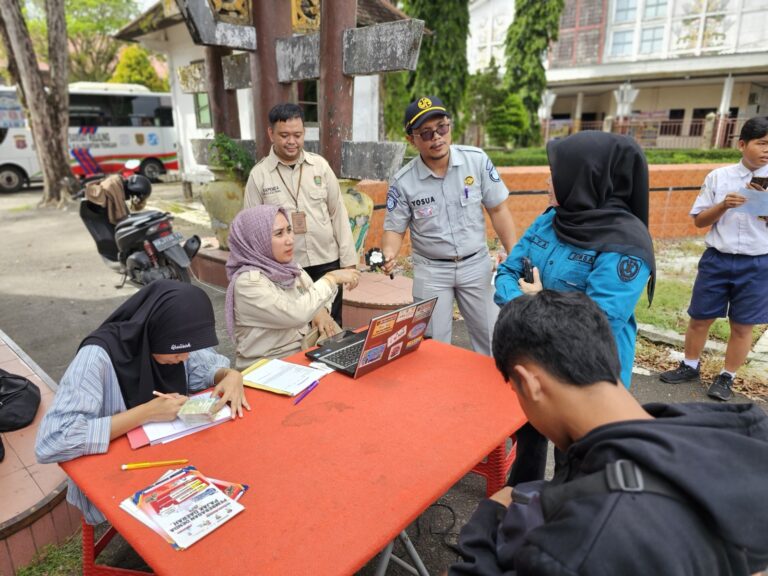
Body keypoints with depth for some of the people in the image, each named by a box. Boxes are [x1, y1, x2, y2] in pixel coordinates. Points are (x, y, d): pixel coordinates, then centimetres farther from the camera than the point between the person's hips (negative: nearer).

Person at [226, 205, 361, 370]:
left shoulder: (288, 268, 3)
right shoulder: (248, 281, -19)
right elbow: (296, 314, -28)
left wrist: (321, 311, -7)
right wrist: (332, 278, -20)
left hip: (305, 353, 7)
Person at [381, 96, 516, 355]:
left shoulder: (477, 160, -9)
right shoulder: (403, 182, -12)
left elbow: (498, 210, -1)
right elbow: (394, 229, -3)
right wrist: (389, 254, -25)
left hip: (476, 264, 2)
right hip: (431, 270, -1)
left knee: (491, 338, 13)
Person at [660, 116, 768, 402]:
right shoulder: (718, 176, 1)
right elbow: (699, 220, 2)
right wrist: (723, 205, -14)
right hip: (717, 259, 1)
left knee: (742, 325, 7)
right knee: (699, 318, 9)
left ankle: (726, 378, 23)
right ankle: (689, 367, 28)